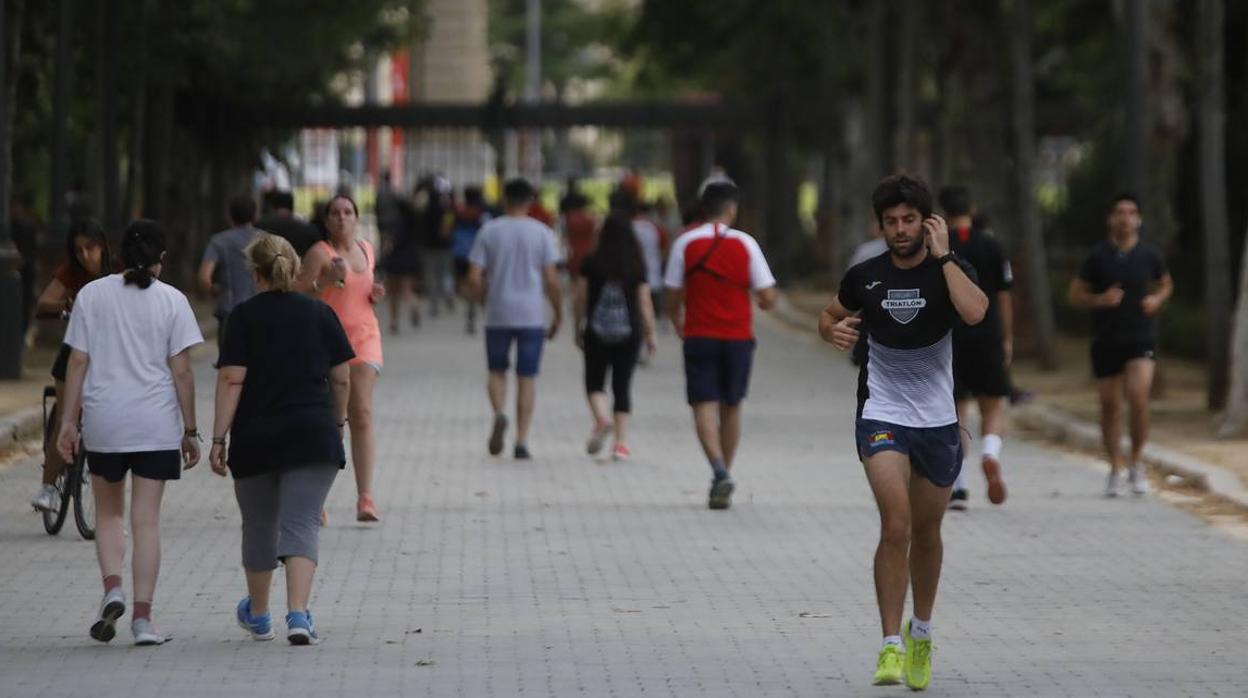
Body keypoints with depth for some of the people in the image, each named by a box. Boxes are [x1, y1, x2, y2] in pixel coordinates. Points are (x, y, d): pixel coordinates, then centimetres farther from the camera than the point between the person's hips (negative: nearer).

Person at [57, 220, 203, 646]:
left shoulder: (92, 295, 1)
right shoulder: (171, 300, -2)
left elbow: (78, 363, -1)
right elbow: (181, 371, -4)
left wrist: (68, 421, 4)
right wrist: (190, 430, 2)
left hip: (104, 422, 1)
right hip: (156, 424, -1)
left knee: (108, 512, 17)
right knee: (146, 520, 2)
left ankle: (112, 588, -5)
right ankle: (142, 616, -2)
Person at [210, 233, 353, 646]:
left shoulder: (244, 317, -4)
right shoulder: (321, 314, 4)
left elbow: (232, 380, -10)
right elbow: (341, 379, 6)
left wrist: (219, 438, -8)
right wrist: (337, 423, 22)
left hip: (254, 440, -1)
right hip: (313, 436, 1)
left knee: (259, 526, 15)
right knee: (302, 525, -2)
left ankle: (257, 615, 32)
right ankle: (298, 616, -20)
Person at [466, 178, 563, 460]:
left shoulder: (489, 231, 1)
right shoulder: (542, 233, -1)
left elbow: (474, 278, -3)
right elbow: (551, 280, -4)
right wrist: (558, 314, 7)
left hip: (497, 316, 0)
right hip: (532, 316, 0)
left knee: (497, 371, 16)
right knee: (527, 378, 5)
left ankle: (499, 413, -12)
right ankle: (521, 441, 0)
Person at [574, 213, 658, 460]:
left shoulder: (591, 263, -4)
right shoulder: (637, 267, -4)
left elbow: (580, 299, 0)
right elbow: (645, 303, -3)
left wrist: (578, 328, 11)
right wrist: (650, 334, 6)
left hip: (597, 331, 0)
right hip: (629, 333, 0)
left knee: (594, 381, 13)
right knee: (622, 386, 6)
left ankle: (601, 418, -15)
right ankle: (620, 441, 2)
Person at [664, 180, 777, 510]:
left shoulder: (685, 244, -3)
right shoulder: (745, 244, -3)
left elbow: (673, 298, -1)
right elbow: (768, 297, -5)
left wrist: (677, 323, 20)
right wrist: (761, 301, 19)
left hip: (699, 336, -1)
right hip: (738, 337, 1)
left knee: (705, 405, -4)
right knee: (731, 407, 15)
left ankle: (719, 470, -26)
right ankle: (724, 477, 21)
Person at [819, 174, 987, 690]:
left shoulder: (950, 270, -7)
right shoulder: (865, 277, -2)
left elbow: (974, 312, -28)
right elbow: (830, 316, 17)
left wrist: (942, 255, -21)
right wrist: (833, 330, -6)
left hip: (938, 420, 1)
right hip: (882, 415, -1)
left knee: (926, 532, 15)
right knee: (896, 526, -19)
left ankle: (921, 634, 38)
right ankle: (891, 647, -19)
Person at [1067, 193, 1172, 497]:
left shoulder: (1150, 255, 1)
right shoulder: (1098, 256, -1)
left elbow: (1166, 284, 20)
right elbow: (1075, 295, 4)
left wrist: (1157, 299, -2)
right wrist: (1100, 300, -15)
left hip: (1141, 338, -1)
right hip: (1106, 342, 1)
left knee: (1138, 399, -18)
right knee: (1109, 406, 4)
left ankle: (1136, 463, 0)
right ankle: (1116, 469, 19)